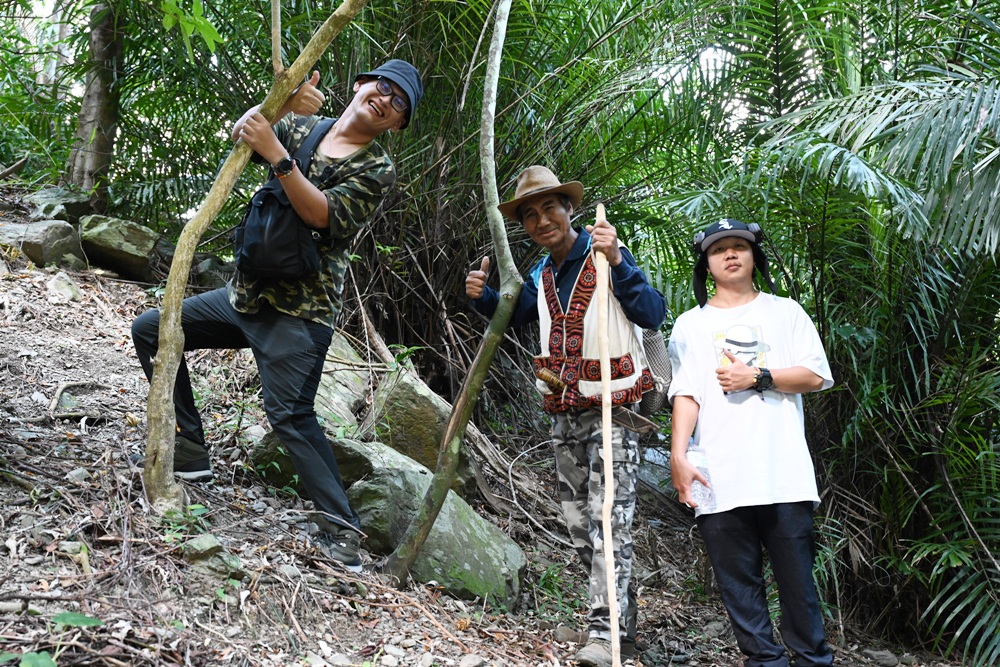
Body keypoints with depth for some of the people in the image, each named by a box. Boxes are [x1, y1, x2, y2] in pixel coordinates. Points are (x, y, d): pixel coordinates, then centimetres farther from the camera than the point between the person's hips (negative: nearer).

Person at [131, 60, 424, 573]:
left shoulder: (377, 169, -7)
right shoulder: (301, 127, 9)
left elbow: (322, 214, -21)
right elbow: (240, 133, -7)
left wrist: (275, 153, -29)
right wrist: (284, 104, -24)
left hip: (299, 311, -7)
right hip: (245, 293, 7)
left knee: (290, 414, -19)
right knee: (150, 329, 11)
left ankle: (340, 527, -13)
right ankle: (189, 451, 17)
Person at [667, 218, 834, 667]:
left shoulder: (785, 312, 14)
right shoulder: (691, 324, 13)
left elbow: (816, 377, 5)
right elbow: (685, 393, 3)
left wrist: (757, 377, -7)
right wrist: (678, 456, -8)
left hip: (784, 473, -1)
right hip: (720, 477, 1)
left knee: (797, 574, 1)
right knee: (739, 579, 2)